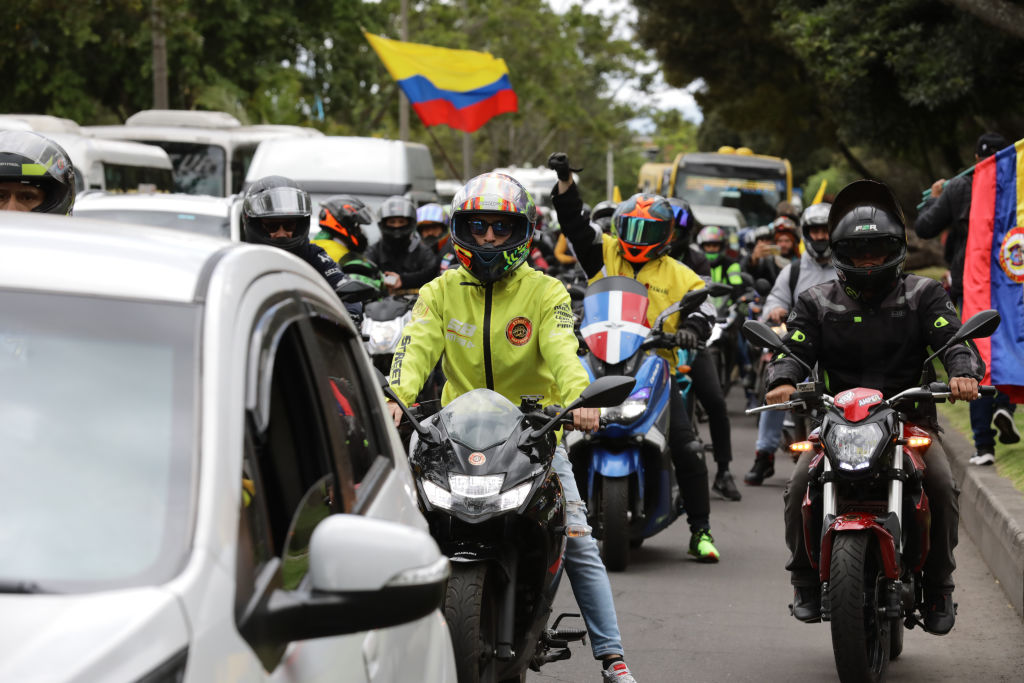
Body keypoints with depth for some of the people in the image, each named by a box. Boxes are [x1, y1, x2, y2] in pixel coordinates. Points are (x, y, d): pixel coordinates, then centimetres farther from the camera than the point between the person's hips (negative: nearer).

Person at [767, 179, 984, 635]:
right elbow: (795, 348, 0)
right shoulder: (817, 303, 12)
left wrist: (963, 372, -29)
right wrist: (783, 381, -25)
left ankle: (938, 587, -7)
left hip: (910, 417, -1)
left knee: (941, 485, -26)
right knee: (800, 486, -24)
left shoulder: (923, 295, 9)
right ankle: (806, 583, -4)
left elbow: (952, 337, -5)